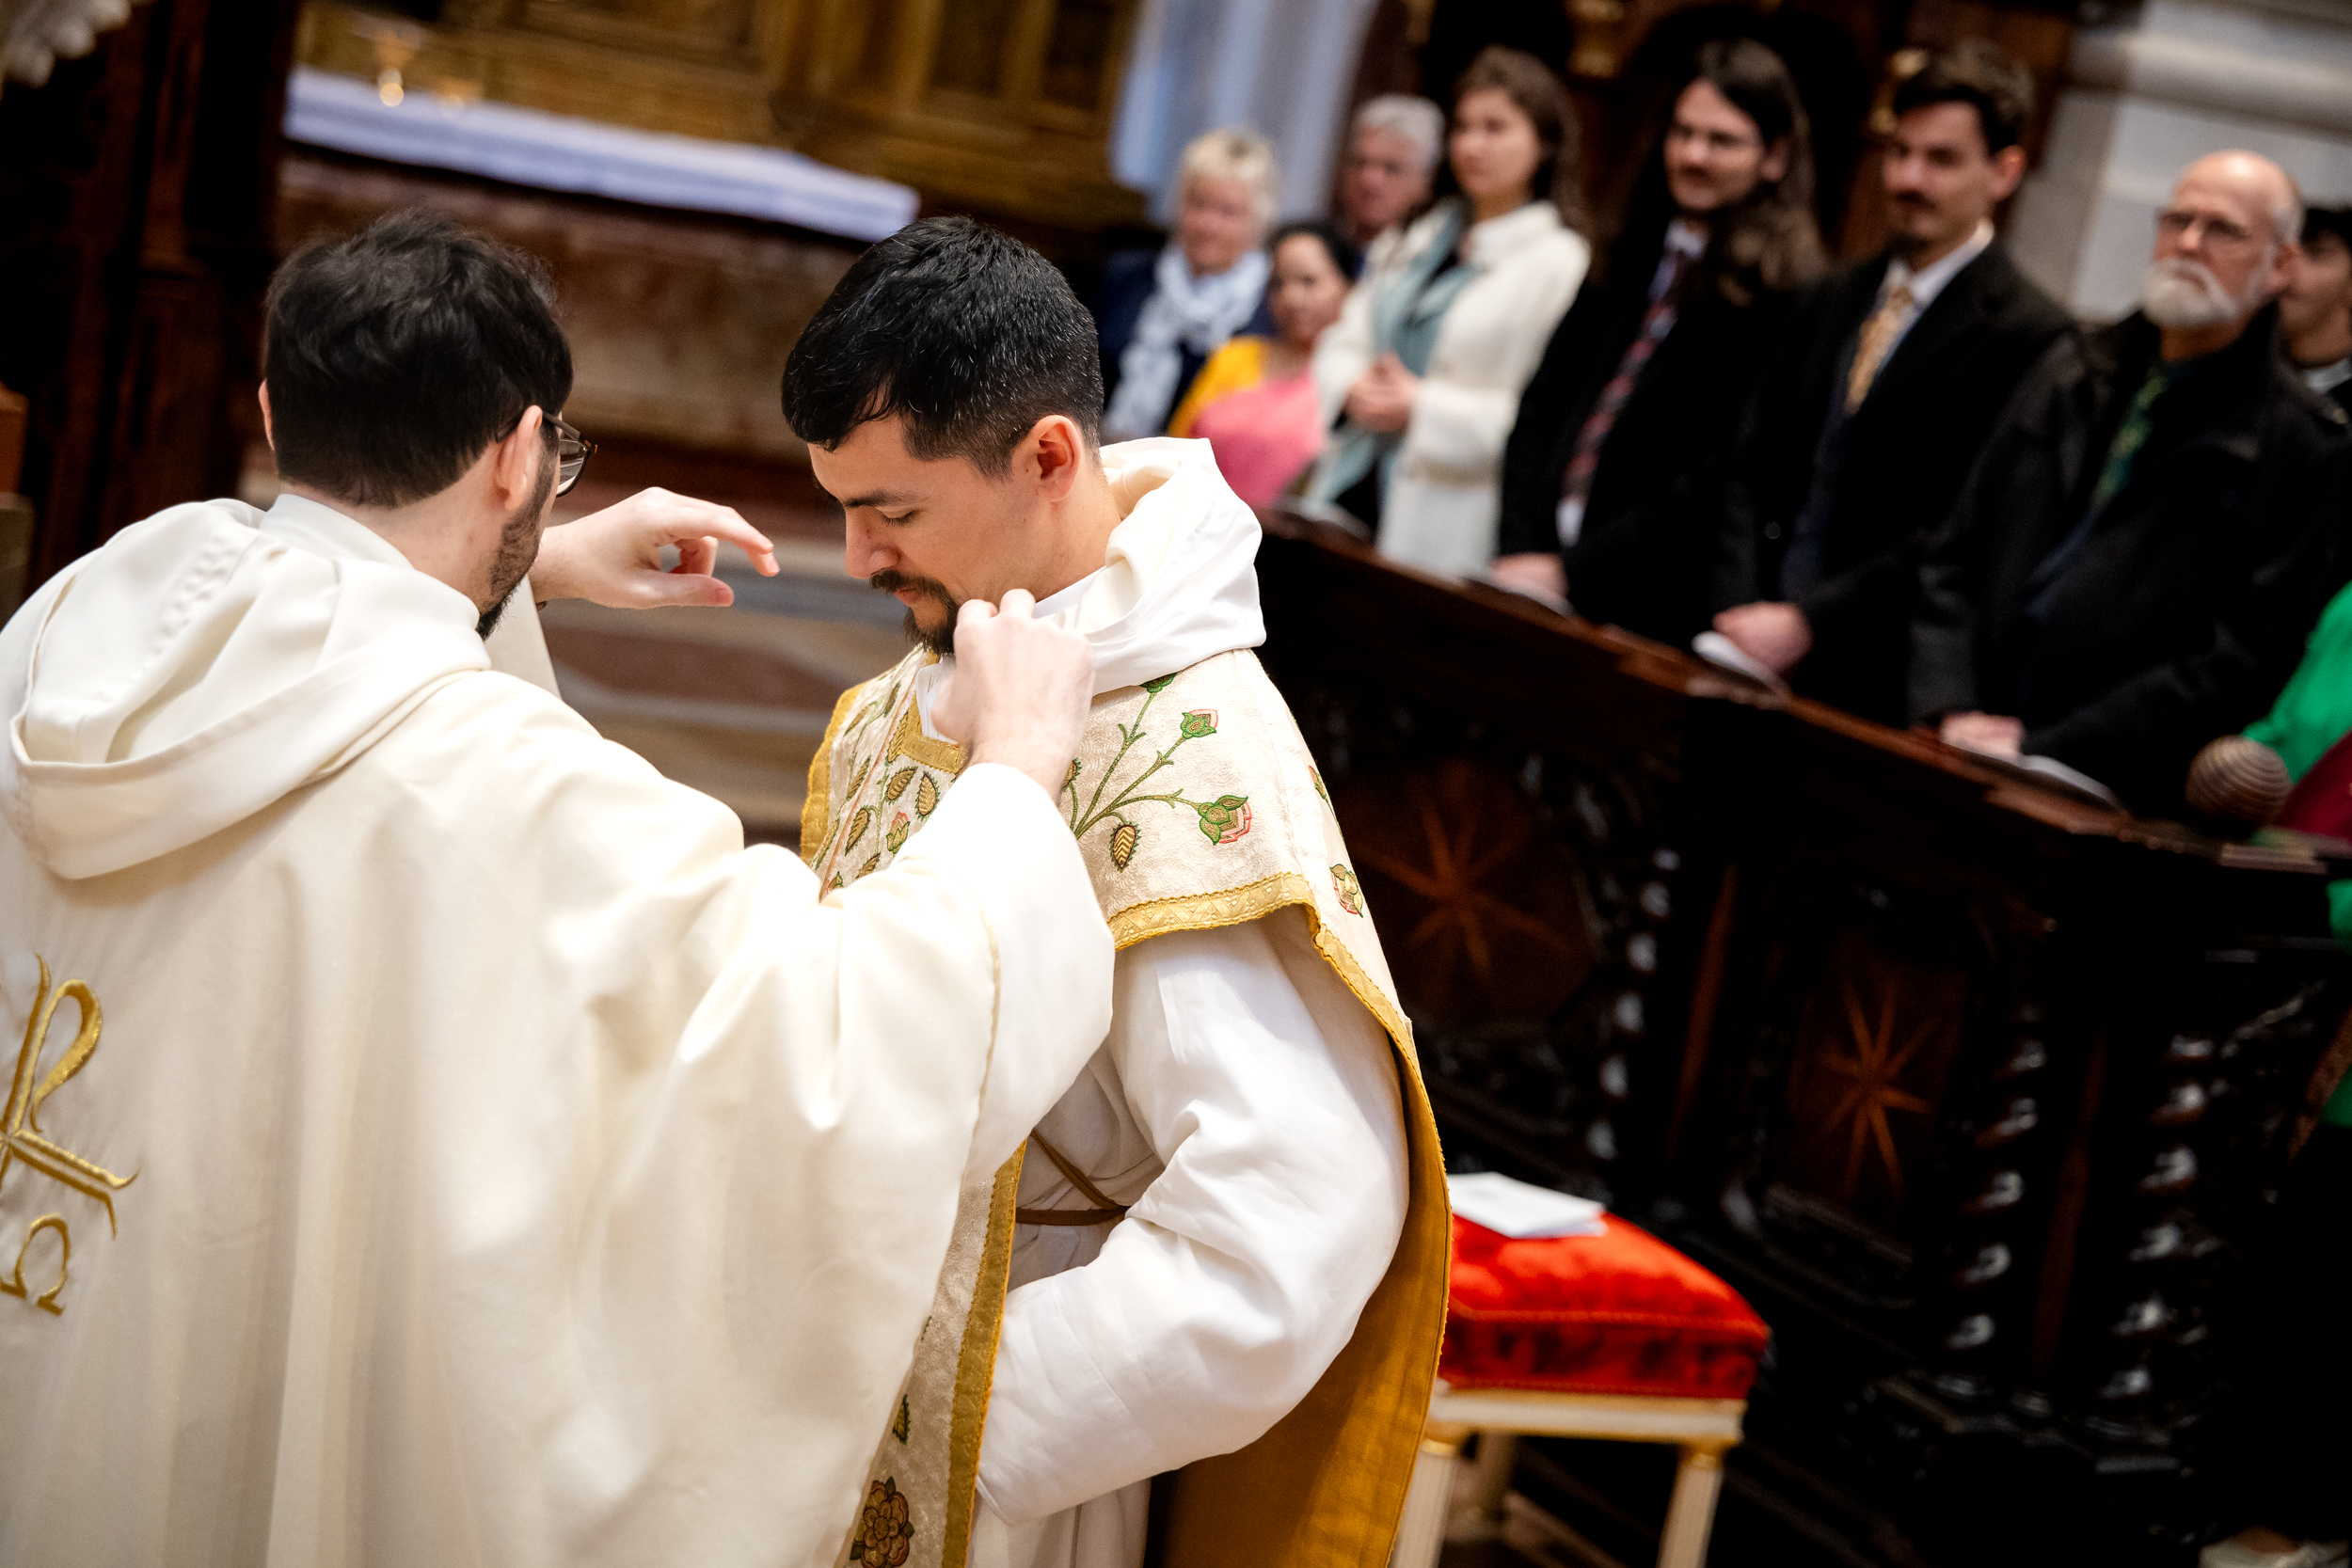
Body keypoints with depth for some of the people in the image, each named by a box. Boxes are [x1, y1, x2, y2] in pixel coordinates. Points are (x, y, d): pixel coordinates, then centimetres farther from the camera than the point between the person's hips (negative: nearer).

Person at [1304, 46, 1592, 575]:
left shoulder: (1561, 263, -5)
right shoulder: (1415, 241, 18)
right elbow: (1344, 341, 20)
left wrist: (1425, 409, -17)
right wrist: (1353, 389, -4)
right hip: (1351, 490, 6)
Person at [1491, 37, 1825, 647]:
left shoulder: (1783, 300, -7)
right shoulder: (1631, 260, 13)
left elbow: (1722, 476, -13)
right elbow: (1539, 410, 11)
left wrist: (1569, 571, -14)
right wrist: (1520, 553, -3)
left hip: (1653, 613, -5)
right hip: (1536, 573, 5)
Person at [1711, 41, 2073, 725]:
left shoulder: (2032, 338, -7)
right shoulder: (1827, 303, 15)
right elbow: (1753, 471, 12)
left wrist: (1806, 622, -16)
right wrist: (1742, 615, -4)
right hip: (1757, 656, 5)